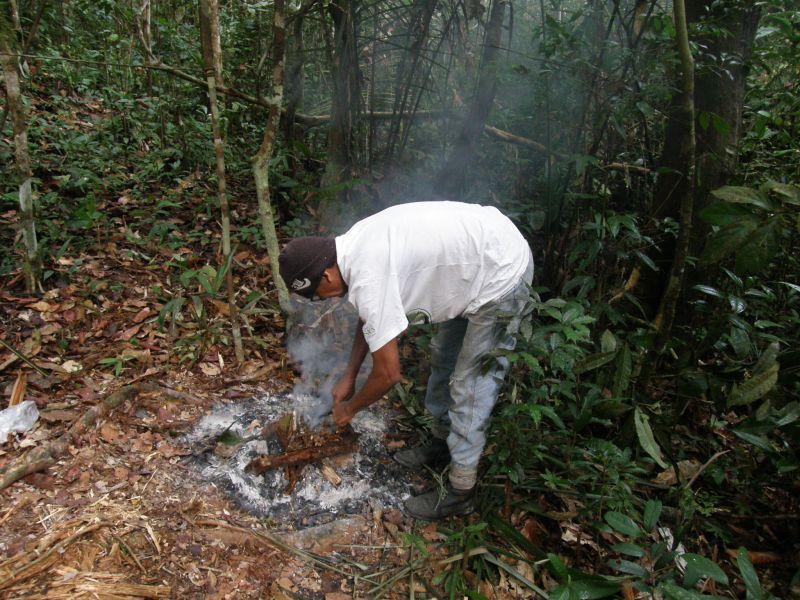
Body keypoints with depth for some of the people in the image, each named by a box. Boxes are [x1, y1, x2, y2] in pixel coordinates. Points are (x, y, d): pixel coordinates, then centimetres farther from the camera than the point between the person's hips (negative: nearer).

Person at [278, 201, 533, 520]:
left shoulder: (367, 278, -29)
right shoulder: (353, 245, 0)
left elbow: (388, 373, -19)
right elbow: (368, 320, 16)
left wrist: (349, 408, 0)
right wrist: (348, 378, 20)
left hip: (501, 275, -10)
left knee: (471, 388, -3)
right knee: (443, 356, 22)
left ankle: (459, 492, 14)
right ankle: (441, 442, 41)